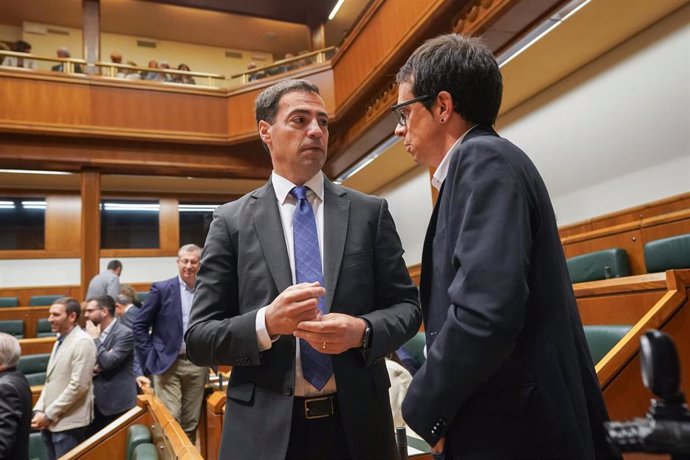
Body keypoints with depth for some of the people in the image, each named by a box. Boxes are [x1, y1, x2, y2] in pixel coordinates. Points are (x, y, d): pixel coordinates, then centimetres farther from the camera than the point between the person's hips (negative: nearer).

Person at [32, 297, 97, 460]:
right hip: (50, 421, 8)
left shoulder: (83, 342, -15)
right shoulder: (60, 340, 11)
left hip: (68, 423, -8)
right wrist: (39, 410, 3)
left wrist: (49, 414, -13)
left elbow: (78, 385, -19)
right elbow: (50, 381, 14)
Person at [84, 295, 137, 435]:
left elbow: (108, 362, -24)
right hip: (95, 401, 7)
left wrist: (95, 339, -15)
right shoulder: (92, 332, 8)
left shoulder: (125, 333, -15)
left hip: (116, 403, -7)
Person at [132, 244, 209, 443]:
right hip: (168, 363, -2)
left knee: (191, 422, 11)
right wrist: (149, 358, -6)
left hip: (197, 364, 3)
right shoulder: (161, 289, -4)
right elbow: (140, 325, -2)